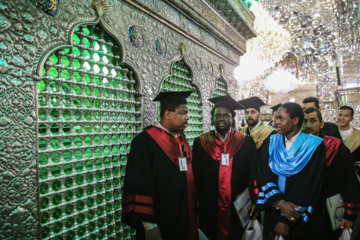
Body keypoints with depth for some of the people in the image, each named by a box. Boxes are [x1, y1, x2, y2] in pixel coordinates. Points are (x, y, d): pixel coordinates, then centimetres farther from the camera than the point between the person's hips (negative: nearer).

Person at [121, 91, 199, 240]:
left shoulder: (182, 141, 6)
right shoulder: (145, 141, -17)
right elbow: (140, 185, -20)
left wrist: (195, 208, 12)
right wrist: (149, 226, -20)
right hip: (161, 224, -7)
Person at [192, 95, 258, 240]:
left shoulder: (246, 142, -2)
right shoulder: (200, 143, -1)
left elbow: (252, 174, -1)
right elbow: (196, 176, 1)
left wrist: (252, 202, -5)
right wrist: (196, 203, 0)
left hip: (238, 208, 0)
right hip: (209, 208, 0)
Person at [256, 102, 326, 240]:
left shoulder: (314, 146, -11)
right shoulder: (271, 143, 0)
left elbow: (310, 185, -15)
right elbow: (263, 175, -7)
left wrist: (286, 220, -15)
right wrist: (279, 202, -22)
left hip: (297, 219, -3)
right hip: (272, 210, 3)